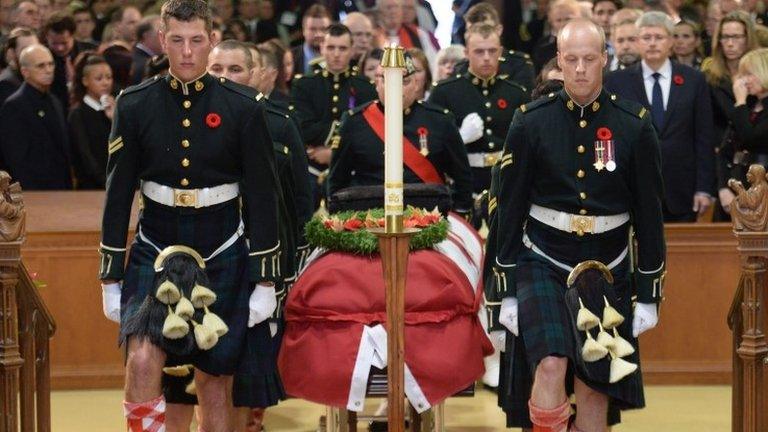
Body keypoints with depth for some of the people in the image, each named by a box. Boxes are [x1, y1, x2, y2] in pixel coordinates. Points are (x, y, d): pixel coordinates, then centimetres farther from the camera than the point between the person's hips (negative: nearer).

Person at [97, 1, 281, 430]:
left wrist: (265, 281, -3)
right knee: (143, 360, -21)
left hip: (223, 258, 0)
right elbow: (118, 194, 4)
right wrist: (111, 277, 3)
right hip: (155, 254, 0)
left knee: (215, 380, 5)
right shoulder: (135, 105, -1)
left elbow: (263, 197, -1)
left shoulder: (243, 108, -3)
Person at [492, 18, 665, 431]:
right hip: (542, 266, -1)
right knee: (551, 364, -23)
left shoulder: (635, 126, -3)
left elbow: (649, 214, 3)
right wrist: (507, 290, -2)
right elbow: (509, 210, 0)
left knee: (595, 389, 4)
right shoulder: (530, 123, -5)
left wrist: (649, 294, 2)